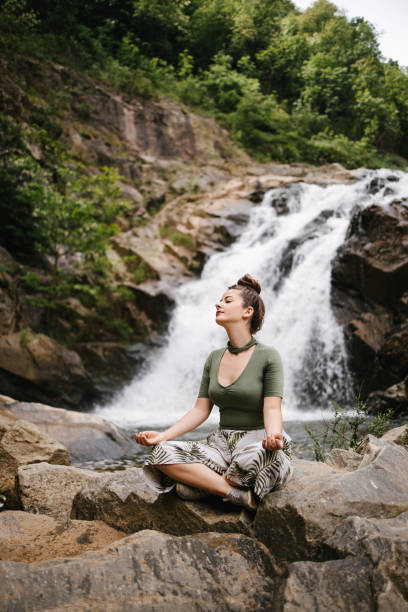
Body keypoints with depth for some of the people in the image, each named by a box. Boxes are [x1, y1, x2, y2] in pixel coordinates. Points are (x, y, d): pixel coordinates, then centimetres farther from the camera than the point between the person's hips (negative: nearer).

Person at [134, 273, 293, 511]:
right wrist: (163, 435, -5)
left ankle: (207, 484, -13)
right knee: (162, 453, -21)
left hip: (257, 441, -5)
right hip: (223, 442, 5)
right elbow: (201, 410, 8)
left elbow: (272, 409, -15)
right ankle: (240, 495, -23)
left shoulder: (268, 356, -6)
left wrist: (273, 436, -38)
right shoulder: (214, 358, 12)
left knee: (251, 457, -43)